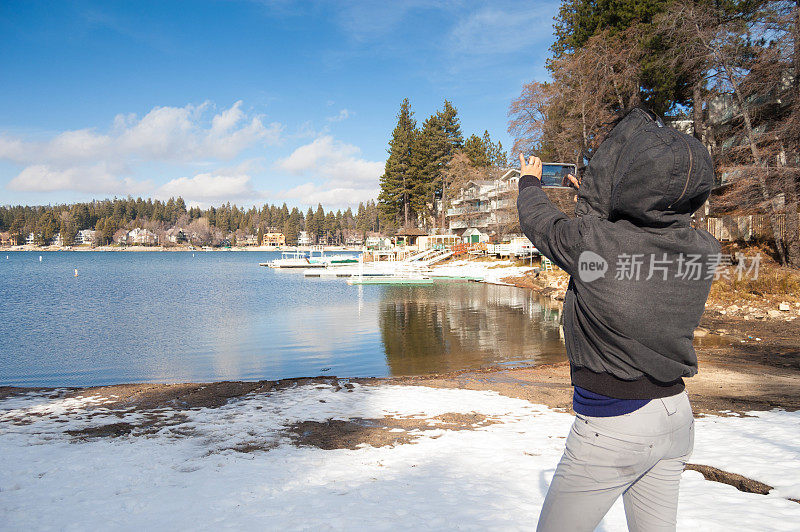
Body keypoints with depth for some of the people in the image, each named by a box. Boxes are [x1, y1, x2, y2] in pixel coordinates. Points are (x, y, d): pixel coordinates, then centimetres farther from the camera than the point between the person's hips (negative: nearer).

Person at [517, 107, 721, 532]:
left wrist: (530, 182, 19)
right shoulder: (704, 250, -7)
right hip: (676, 418, 6)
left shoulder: (589, 242, -23)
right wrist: (593, 198, 26)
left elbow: (537, 221, -2)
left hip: (610, 426, -6)